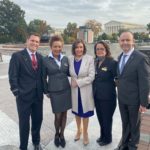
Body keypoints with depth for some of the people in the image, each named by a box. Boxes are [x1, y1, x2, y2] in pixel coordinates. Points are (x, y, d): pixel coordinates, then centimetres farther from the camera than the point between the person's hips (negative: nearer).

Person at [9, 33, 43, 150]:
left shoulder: (40, 57, 6)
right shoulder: (17, 56, -8)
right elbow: (13, 76, -10)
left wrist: (43, 89, 6)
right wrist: (17, 93, -13)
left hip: (38, 95, 5)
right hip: (24, 95, -4)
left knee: (38, 120, 17)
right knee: (24, 123, 9)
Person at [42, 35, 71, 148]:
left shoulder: (65, 59, 3)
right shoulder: (46, 60, -6)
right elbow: (44, 77, 1)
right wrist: (46, 91, 1)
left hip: (66, 90, 3)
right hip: (54, 91, -3)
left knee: (64, 113, 11)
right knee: (58, 115, 3)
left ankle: (62, 135, 32)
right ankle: (56, 134, 32)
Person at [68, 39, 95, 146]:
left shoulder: (89, 59, -11)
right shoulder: (70, 59, -3)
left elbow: (91, 76, -15)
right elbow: (70, 73, 6)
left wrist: (78, 82, -18)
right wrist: (73, 83, -11)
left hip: (85, 90, -3)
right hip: (74, 90, 3)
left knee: (85, 112, 12)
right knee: (77, 111, 18)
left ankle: (85, 133, 34)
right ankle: (78, 130, 43)